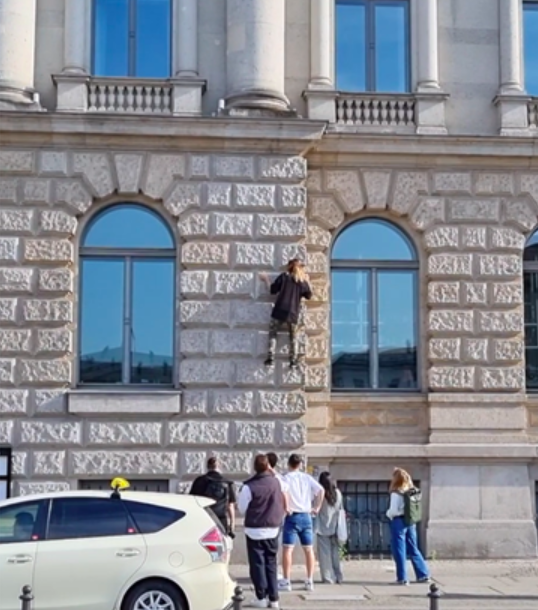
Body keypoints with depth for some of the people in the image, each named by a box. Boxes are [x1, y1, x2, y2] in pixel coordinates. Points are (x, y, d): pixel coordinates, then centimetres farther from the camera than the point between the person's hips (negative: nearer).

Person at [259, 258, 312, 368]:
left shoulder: (284, 276, 3)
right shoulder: (303, 281, 6)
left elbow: (272, 290, 5)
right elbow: (309, 296, 17)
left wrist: (266, 280, 20)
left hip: (279, 312, -1)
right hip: (293, 314, 1)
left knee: (272, 334, 10)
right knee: (293, 337, 19)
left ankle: (270, 358, -3)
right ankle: (293, 360, 13)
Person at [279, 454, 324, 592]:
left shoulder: (286, 478, -4)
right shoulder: (307, 478, 8)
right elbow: (321, 490, -2)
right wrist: (317, 507, 4)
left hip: (292, 516, -4)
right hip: (306, 516, 4)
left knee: (287, 549, -3)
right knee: (308, 549, 11)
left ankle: (286, 581, -6)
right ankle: (309, 581, 12)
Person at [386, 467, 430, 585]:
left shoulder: (396, 493, -14)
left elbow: (393, 511, -15)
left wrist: (388, 513, 4)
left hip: (399, 522, -7)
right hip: (410, 522, 7)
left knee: (399, 551, 2)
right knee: (413, 549, 15)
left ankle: (402, 578, 4)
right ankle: (423, 574, 16)